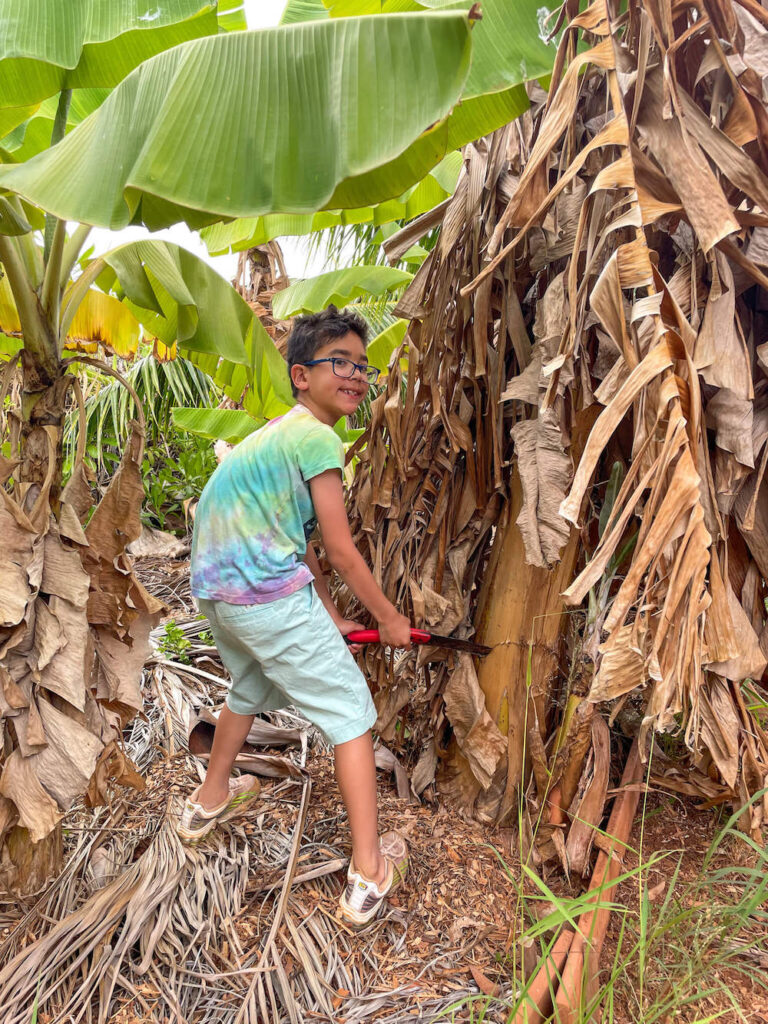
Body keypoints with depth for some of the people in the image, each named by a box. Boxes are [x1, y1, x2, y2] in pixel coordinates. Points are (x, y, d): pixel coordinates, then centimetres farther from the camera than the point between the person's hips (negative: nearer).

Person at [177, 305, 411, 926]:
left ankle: (210, 800, 53)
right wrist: (391, 620, 1)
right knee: (350, 714, 2)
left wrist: (330, 617, 23)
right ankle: (369, 876, 7)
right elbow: (342, 553, -11)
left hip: (217, 591, 10)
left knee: (250, 689, 33)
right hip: (270, 598, -9)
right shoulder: (319, 438, -11)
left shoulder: (278, 433, 18)